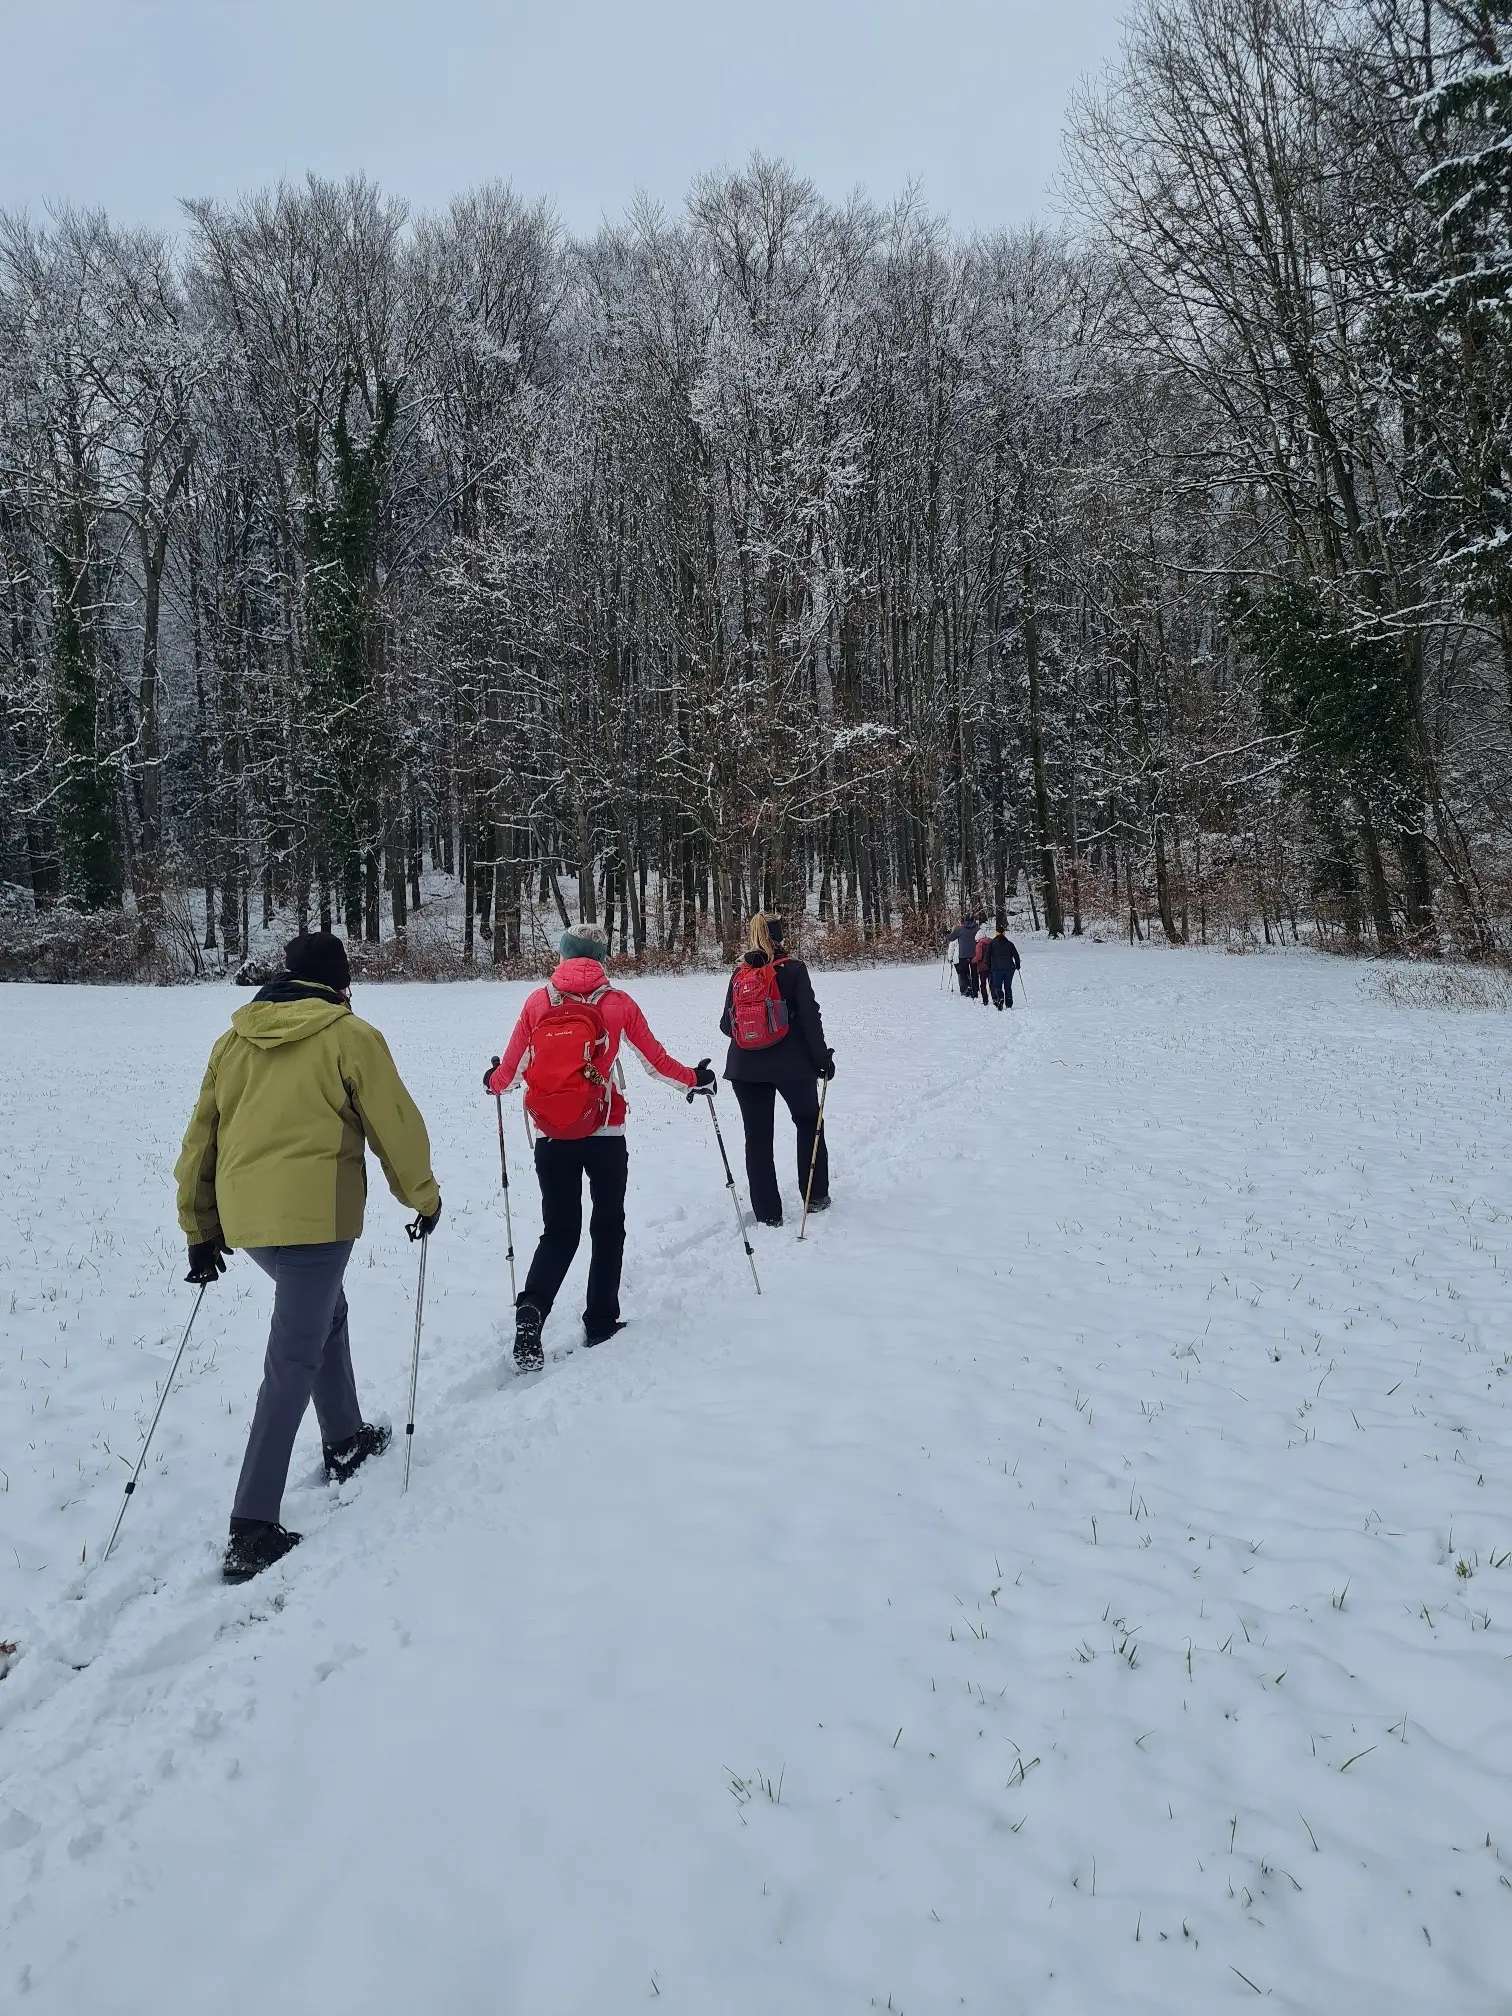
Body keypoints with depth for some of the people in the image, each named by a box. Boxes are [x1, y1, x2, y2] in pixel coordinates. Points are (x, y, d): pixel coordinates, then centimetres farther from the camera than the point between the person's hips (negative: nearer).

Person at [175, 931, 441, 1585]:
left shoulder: (235, 1039, 12)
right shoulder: (350, 1036, -4)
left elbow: (201, 1136, 15)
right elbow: (395, 1125, -2)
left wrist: (201, 1229, 23)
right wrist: (424, 1197, 13)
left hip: (243, 1216, 7)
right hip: (313, 1214, -6)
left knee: (323, 1313, 28)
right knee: (293, 1363, -2)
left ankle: (346, 1442, 40)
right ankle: (252, 1529, -4)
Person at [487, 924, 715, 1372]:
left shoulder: (537, 1002, 1)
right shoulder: (617, 1003, -1)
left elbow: (511, 1067, 5)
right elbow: (655, 1060, 4)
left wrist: (495, 1083, 28)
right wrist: (693, 1079, 22)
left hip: (551, 1138, 2)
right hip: (604, 1136, -1)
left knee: (559, 1231, 12)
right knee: (607, 1227, 16)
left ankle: (531, 1310, -9)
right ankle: (601, 1323, 20)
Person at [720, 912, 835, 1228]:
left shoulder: (739, 974, 1)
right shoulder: (793, 969, -7)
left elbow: (727, 1024, 5)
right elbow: (809, 1018, -11)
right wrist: (822, 1057, -1)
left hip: (745, 1067, 2)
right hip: (792, 1063, -2)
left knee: (758, 1137, 8)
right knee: (809, 1122, 20)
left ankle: (767, 1213, 9)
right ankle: (816, 1197, 24)